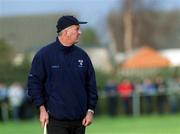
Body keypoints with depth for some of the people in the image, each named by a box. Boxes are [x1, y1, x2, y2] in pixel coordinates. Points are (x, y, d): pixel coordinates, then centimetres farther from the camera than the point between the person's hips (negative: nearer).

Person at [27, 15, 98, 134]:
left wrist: (90, 110, 6)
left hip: (79, 120, 5)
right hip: (56, 120, -5)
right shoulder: (44, 55, -3)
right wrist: (42, 109, -8)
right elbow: (34, 83, -2)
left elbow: (91, 84, 13)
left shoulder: (82, 55, 9)